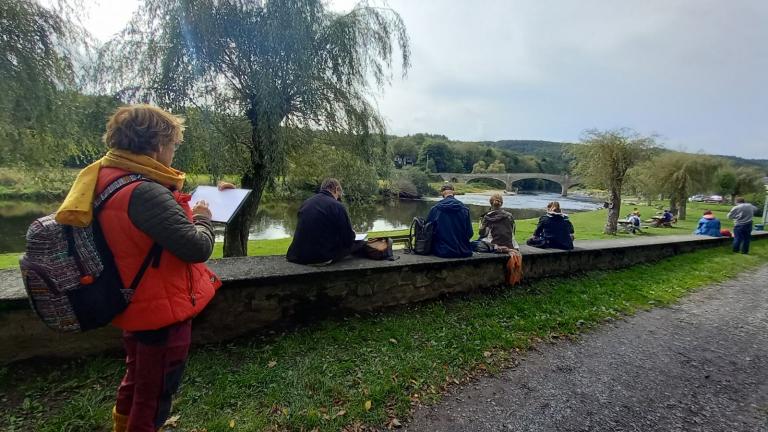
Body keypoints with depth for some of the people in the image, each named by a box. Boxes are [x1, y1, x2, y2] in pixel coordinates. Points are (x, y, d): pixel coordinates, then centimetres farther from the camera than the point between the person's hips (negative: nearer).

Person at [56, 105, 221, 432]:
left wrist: (187, 210, -1)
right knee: (154, 397, 14)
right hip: (163, 311, -9)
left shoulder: (105, 181, 0)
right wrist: (202, 217, -12)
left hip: (136, 307, 9)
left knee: (136, 381, 32)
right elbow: (197, 247, -30)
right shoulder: (145, 193, -30)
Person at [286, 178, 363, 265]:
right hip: (322, 258, -7)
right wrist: (352, 233, 18)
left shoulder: (305, 203, 11)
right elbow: (348, 241, -7)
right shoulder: (337, 206, -9)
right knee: (359, 244, 10)